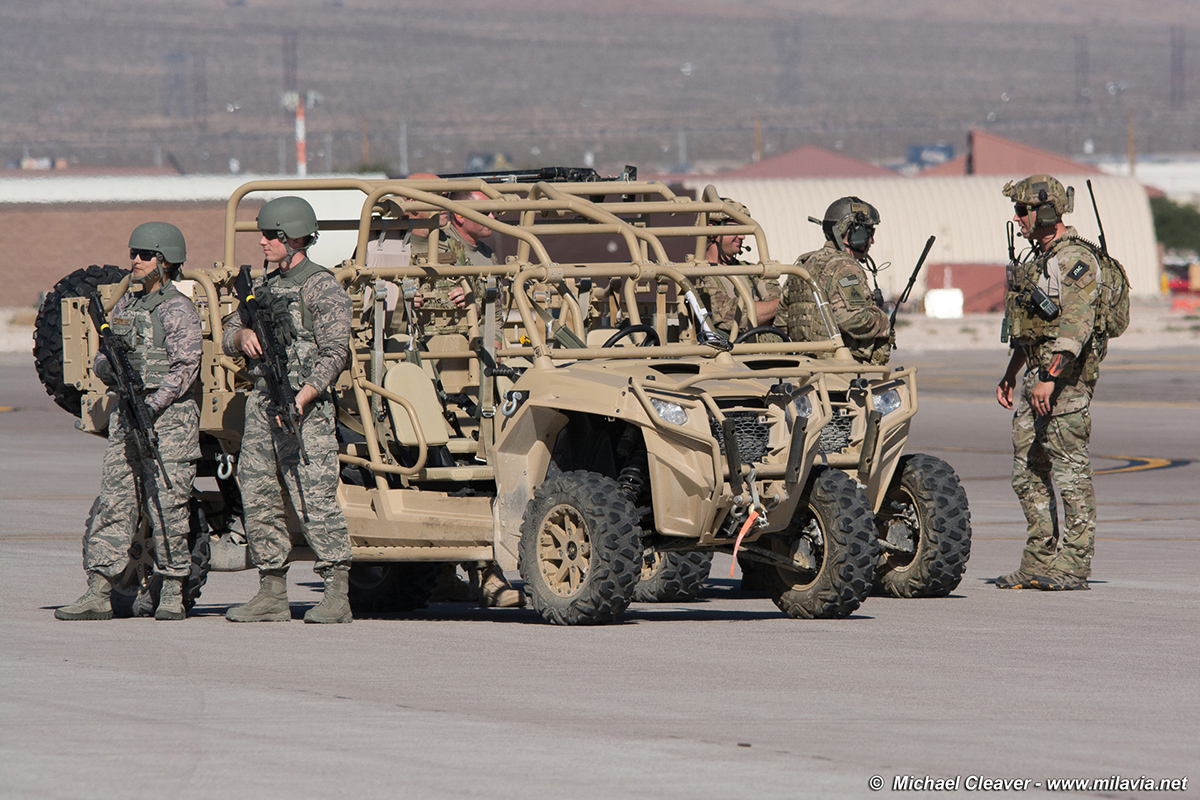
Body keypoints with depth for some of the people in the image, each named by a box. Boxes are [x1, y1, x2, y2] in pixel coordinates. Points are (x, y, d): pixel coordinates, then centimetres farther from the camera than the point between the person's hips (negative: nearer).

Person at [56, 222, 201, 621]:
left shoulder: (177, 310, -5)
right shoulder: (125, 306, 16)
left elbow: (184, 369, -12)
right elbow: (101, 361, 17)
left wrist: (150, 408, -21)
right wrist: (110, 366, -7)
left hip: (169, 415, -6)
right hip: (126, 416, 7)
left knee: (167, 506, -5)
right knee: (113, 502, 1)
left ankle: (172, 595, 3)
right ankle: (98, 594, -1)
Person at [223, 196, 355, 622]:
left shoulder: (321, 286, -6)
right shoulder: (265, 286, 18)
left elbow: (335, 351, -14)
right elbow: (228, 336, 23)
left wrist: (302, 399, -23)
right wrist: (242, 335, -3)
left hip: (305, 409, -8)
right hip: (262, 403, 8)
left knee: (315, 500, -12)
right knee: (258, 499, 7)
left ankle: (337, 595, -11)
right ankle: (272, 595, 13)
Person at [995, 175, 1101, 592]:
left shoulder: (1075, 260, -13)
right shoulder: (1038, 258, 18)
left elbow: (1076, 325, -23)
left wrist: (1050, 377, -29)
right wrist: (1011, 373, 25)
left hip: (1066, 377, -10)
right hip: (1037, 375, 10)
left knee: (1071, 472, -7)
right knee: (1027, 472, 9)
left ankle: (1072, 566, -5)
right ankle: (1038, 564, 13)